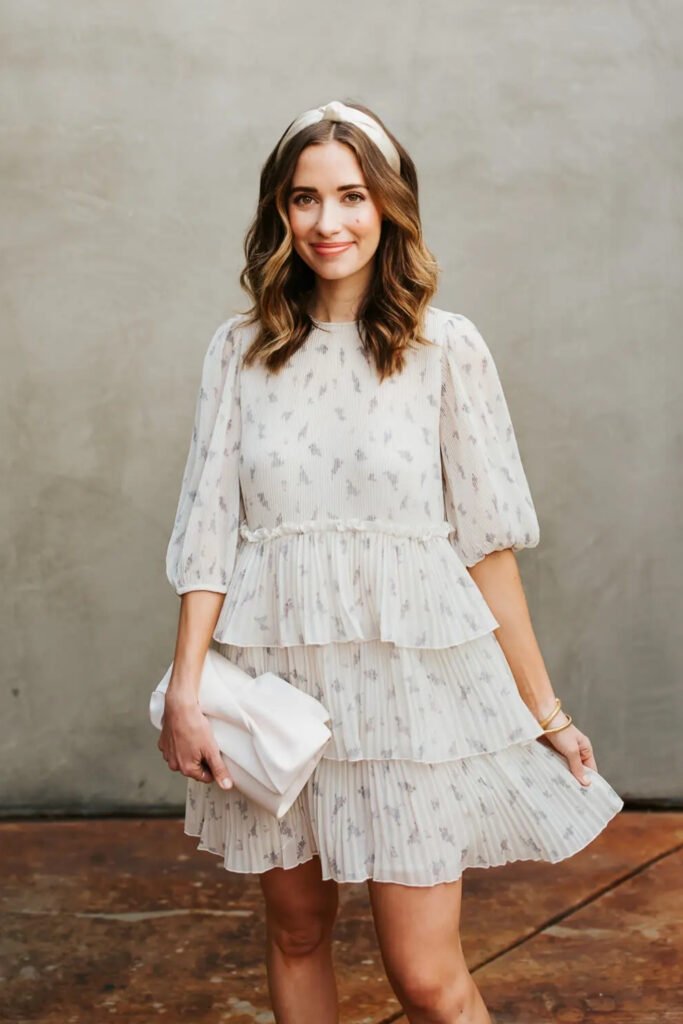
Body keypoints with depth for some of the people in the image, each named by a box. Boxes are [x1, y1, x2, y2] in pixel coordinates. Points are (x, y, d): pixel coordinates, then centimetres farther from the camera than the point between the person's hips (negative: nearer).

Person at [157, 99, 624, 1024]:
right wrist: (185, 691, -7)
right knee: (296, 937, 16)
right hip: (278, 680, 3)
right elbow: (208, 530, 2)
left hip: (410, 678, -2)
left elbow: (487, 541, 0)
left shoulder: (447, 349, -2)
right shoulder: (241, 351, 5)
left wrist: (545, 711, 2)